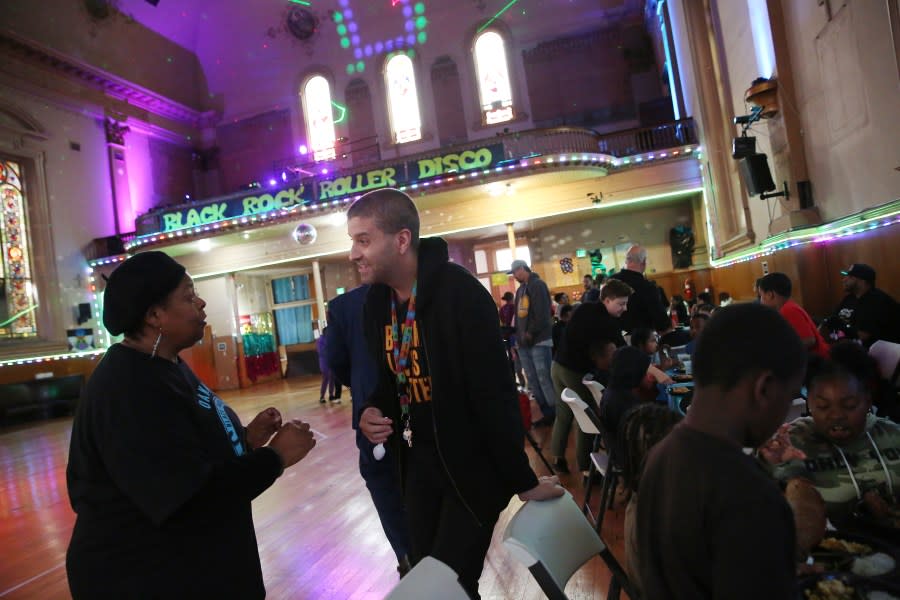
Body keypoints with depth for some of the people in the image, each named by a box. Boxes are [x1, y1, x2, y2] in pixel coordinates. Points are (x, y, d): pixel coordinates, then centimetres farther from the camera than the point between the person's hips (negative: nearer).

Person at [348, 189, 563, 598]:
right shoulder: (376, 302, 0)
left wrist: (522, 480, -17)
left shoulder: (459, 293, -23)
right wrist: (374, 410, -6)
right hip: (417, 462, 7)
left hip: (471, 466, -7)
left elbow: (494, 393, -22)